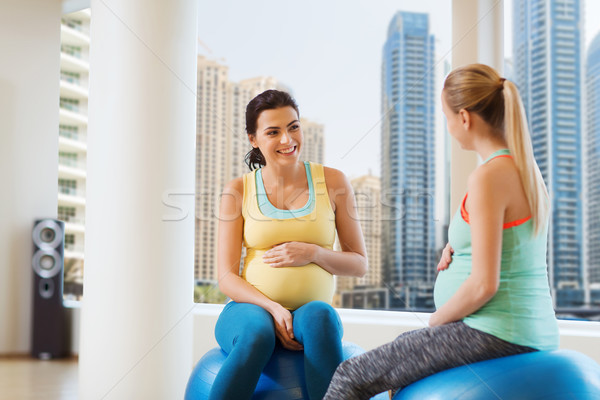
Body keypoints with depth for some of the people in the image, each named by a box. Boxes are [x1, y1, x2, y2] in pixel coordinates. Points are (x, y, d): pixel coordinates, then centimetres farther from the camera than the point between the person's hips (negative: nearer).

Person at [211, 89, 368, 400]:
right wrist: (273, 308, -17)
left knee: (320, 316, -35)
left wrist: (313, 252, -11)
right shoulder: (238, 191, 4)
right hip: (251, 307, 0)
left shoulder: (332, 182, 5)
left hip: (312, 308, 0)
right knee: (256, 334, -35)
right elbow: (227, 277, 0)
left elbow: (359, 264, 9)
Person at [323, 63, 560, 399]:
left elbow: (484, 284, -22)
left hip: (494, 333, -10)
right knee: (403, 346, 33)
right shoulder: (528, 170, 10)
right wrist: (458, 247, 7)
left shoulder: (488, 177, -19)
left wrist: (434, 322, -6)